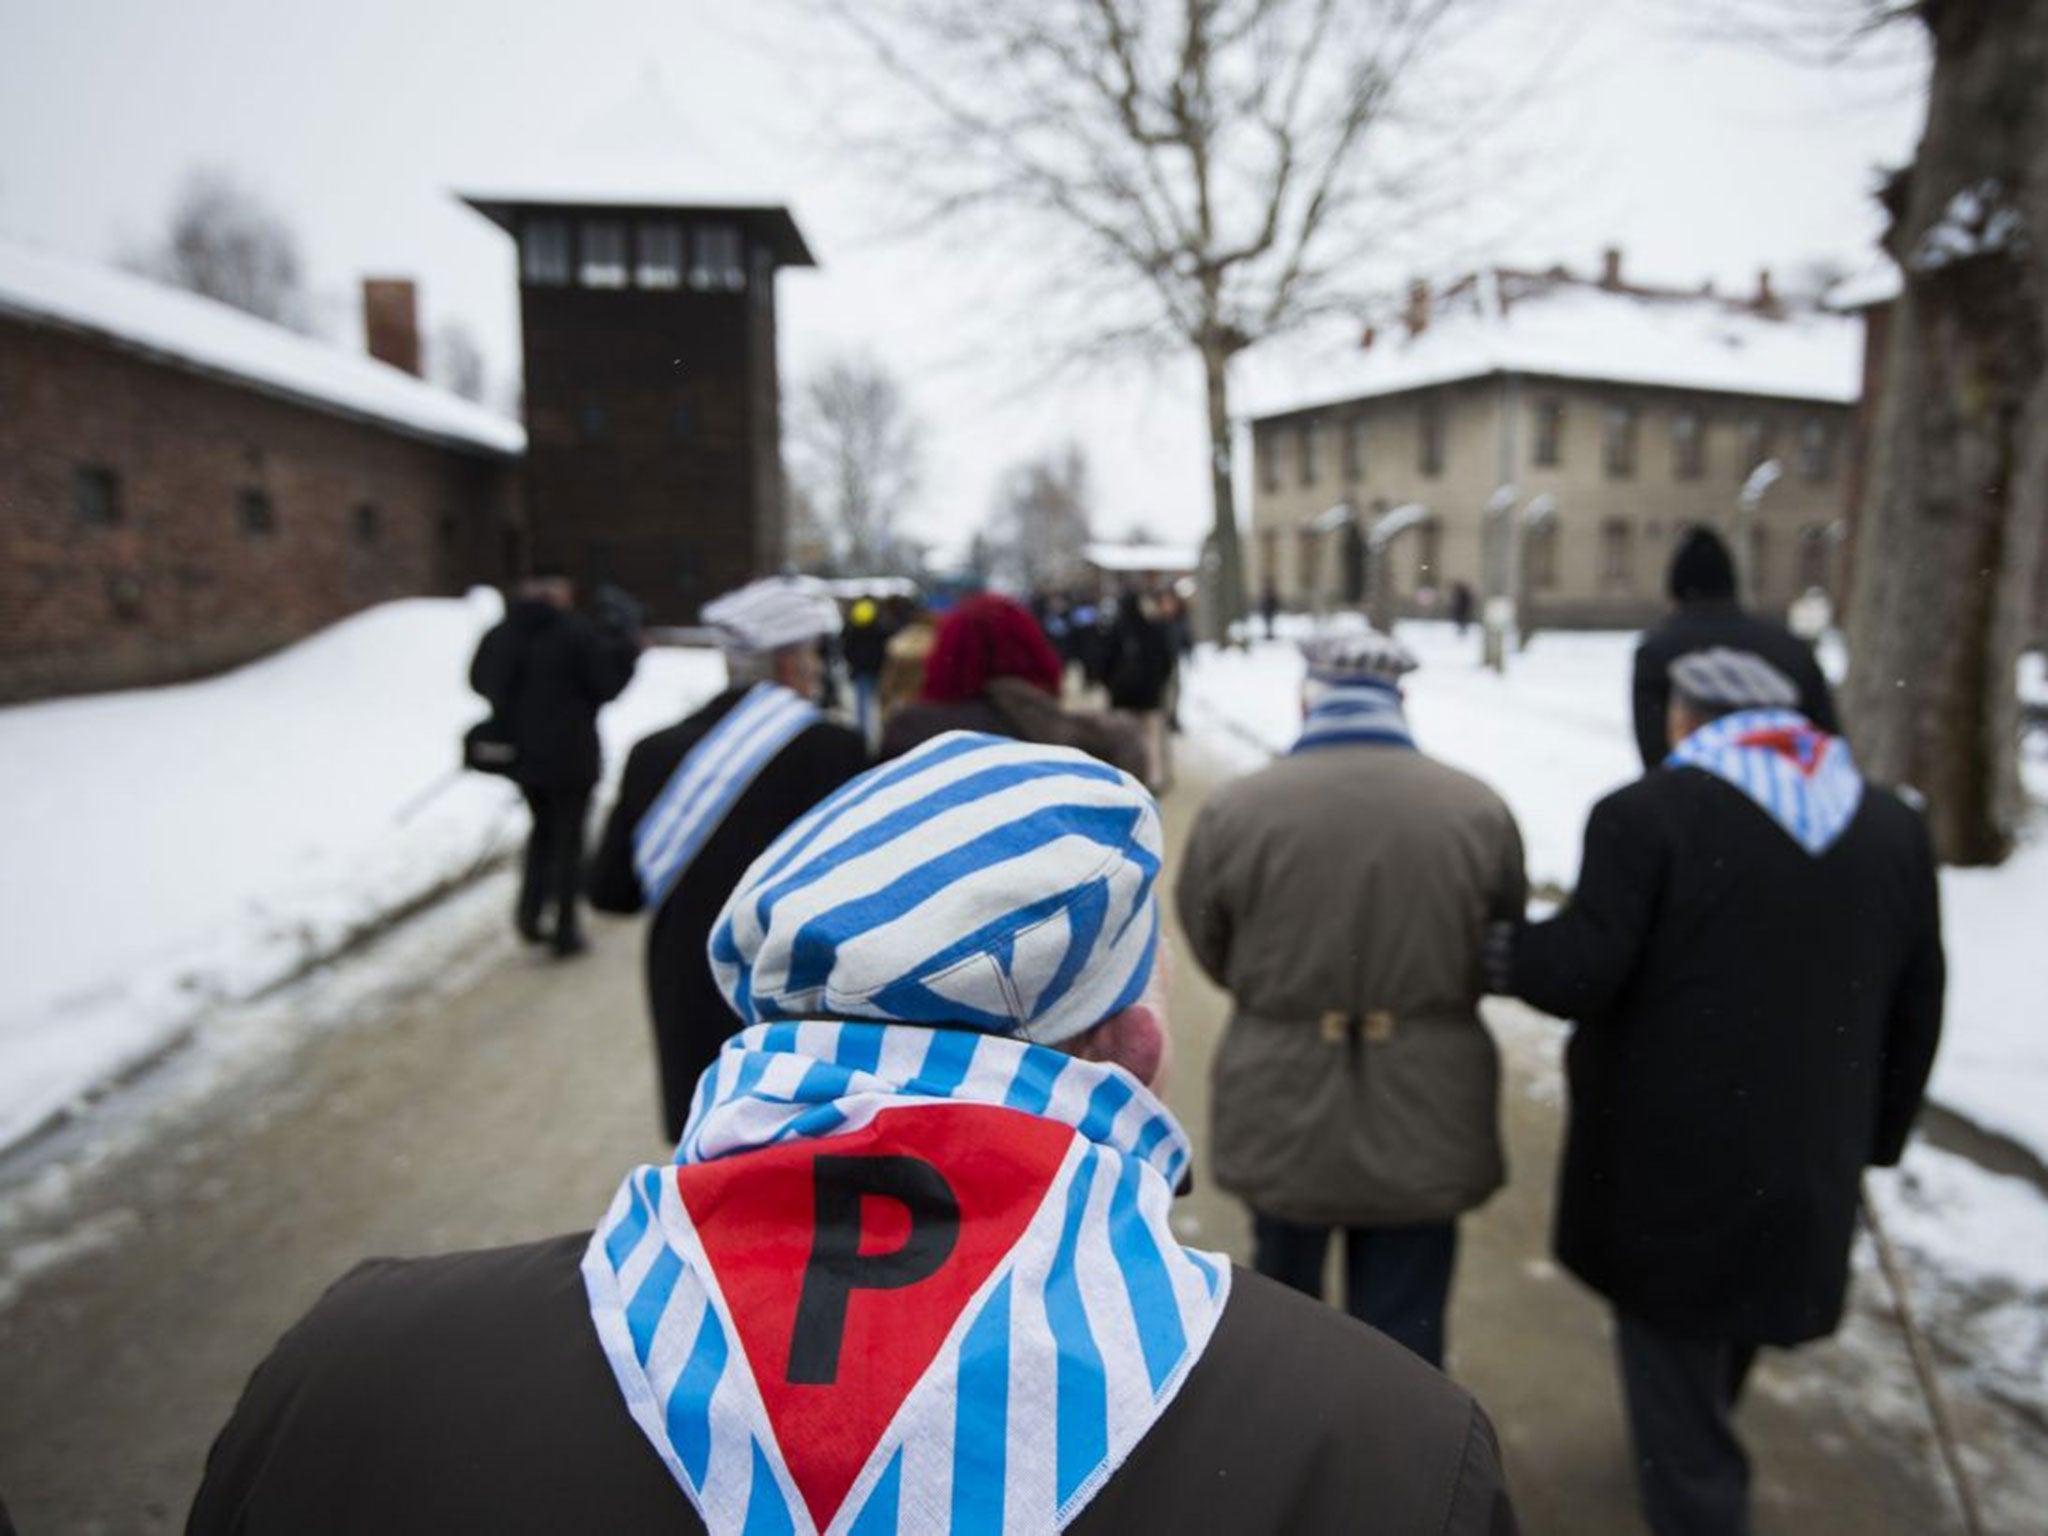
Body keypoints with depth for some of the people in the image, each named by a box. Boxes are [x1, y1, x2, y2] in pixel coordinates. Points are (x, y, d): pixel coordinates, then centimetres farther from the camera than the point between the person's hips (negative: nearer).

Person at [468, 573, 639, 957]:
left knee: (544, 828, 24)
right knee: (568, 838, 5)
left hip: (521, 753, 5)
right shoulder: (575, 635, -15)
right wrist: (625, 642, 0)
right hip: (569, 756, -5)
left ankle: (530, 909, 12)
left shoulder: (500, 635, 3)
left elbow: (479, 680, 12)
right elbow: (606, 683, -12)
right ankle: (564, 929, 8)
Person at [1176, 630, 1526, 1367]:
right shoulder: (1478, 809, -10)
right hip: (1423, 1120, 0)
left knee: (1282, 1302, 25)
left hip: (1283, 1114, 0)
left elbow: (1211, 951, -1)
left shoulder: (1233, 809, -14)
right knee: (1404, 1334, 15)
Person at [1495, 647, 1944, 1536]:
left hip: (1671, 1162, -7)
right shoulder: (1892, 826, 5)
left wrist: (1501, 950, -1)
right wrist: (1874, 1138, 19)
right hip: (1811, 1164, 7)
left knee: (1674, 1356, 11)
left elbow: (1578, 974, -21)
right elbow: (1915, 1014, 9)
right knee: (1732, 1328, 29)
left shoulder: (1647, 815, -16)